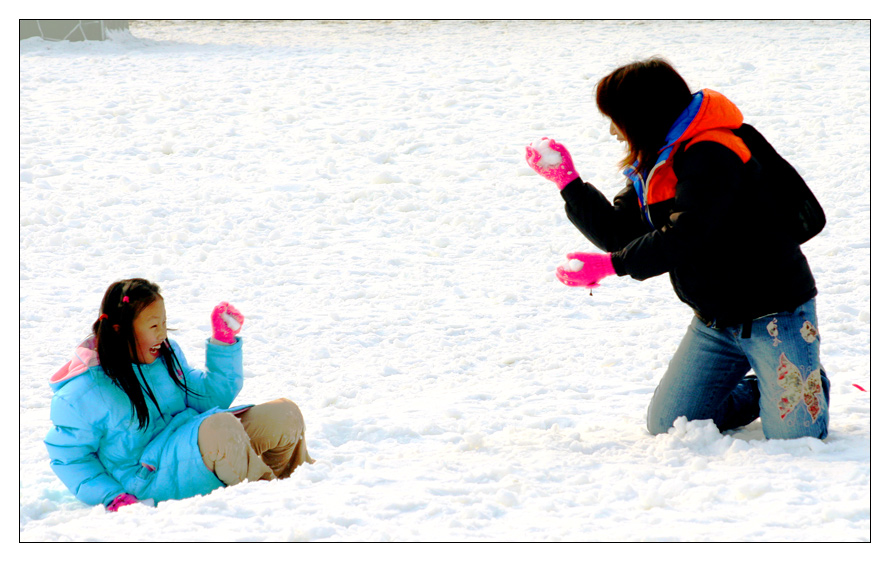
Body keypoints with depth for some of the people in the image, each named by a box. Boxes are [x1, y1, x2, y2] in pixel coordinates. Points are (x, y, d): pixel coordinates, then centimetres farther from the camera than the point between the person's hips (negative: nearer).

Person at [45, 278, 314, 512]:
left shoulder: (166, 356, 10)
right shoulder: (82, 394, -11)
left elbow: (211, 396, 20)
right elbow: (68, 457, -2)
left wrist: (224, 343, 8)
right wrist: (112, 496, -13)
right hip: (153, 475, -7)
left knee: (284, 415, -10)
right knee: (221, 429, -37)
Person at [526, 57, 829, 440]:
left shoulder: (713, 156, -22)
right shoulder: (652, 165, 9)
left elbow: (685, 239, -29)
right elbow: (619, 233, 7)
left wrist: (609, 265, -24)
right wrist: (567, 181, 4)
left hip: (773, 311, -9)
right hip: (714, 318, 9)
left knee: (791, 435, -15)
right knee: (666, 426, 5)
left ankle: (811, 384, 20)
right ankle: (764, 390, 25)